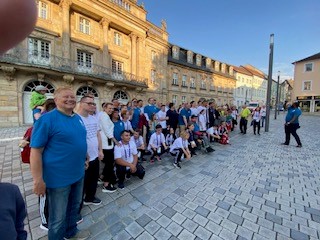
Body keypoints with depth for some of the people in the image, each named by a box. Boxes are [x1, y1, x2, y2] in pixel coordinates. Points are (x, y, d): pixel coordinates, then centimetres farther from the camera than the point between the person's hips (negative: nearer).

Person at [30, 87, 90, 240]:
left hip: (78, 174, 7)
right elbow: (35, 151, -18)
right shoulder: (47, 119, -17)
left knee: (74, 207, 27)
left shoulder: (78, 118, 4)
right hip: (59, 178, -7)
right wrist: (38, 180, -18)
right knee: (58, 217, 15)